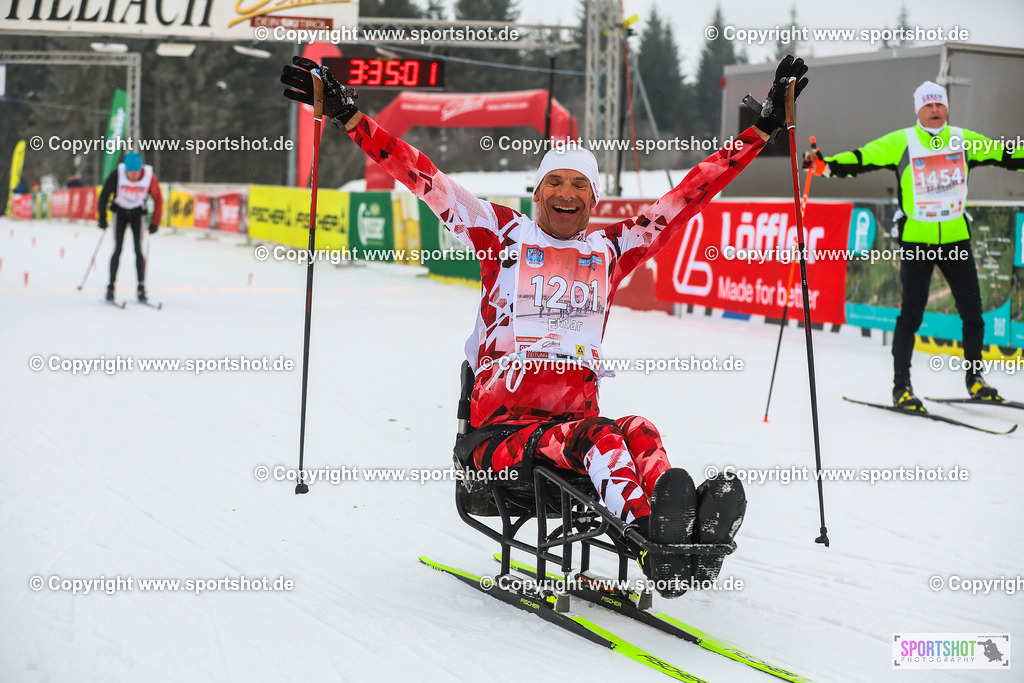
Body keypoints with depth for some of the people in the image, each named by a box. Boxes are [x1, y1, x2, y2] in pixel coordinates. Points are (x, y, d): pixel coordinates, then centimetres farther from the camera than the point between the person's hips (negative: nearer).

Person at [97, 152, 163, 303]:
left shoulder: (149, 177, -23)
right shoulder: (117, 174, -24)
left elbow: (158, 200, -8)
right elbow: (104, 195, -9)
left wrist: (155, 222, -7)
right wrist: (102, 217, -6)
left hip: (138, 213, 0)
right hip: (119, 211, 0)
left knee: (139, 250, -9)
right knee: (117, 249, -8)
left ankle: (141, 288, -5)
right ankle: (111, 287, -3)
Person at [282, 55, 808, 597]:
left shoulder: (610, 251, 19)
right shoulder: (503, 236, 13)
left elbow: (692, 193, 21)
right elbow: (422, 178, 8)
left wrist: (762, 129, 22)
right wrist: (348, 115, 1)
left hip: (577, 414, 3)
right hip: (502, 422, -3)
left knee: (639, 434, -32)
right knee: (596, 437, -34)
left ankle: (693, 535, -62)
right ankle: (650, 539, -64)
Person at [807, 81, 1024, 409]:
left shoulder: (965, 141, 6)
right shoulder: (901, 143, -3)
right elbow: (861, 158, -11)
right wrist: (826, 165, -25)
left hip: (956, 238, 3)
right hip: (916, 240, -3)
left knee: (972, 311, 6)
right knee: (911, 314, -4)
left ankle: (974, 377, 24)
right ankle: (901, 386, 5)